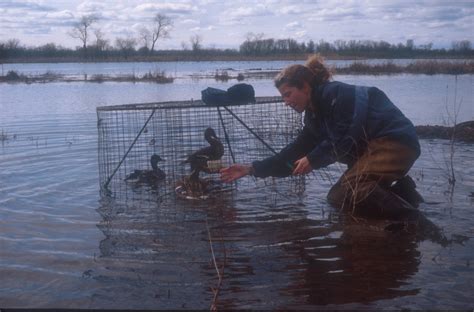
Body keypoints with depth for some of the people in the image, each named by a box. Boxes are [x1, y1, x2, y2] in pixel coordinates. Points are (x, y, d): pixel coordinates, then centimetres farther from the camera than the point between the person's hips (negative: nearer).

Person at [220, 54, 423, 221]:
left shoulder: (336, 93, -11)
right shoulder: (315, 117, 15)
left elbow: (349, 137, -22)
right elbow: (292, 155, 14)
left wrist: (313, 159, -12)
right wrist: (251, 169, 9)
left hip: (395, 141, -10)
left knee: (345, 193, -24)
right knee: (337, 196, 7)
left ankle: (406, 217, -16)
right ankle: (400, 191, 5)